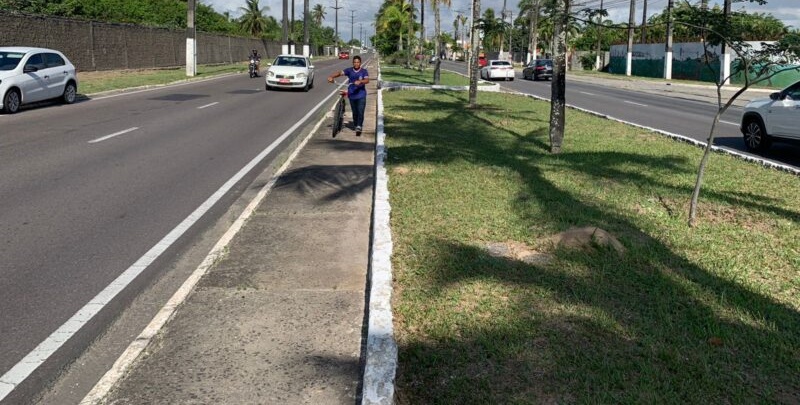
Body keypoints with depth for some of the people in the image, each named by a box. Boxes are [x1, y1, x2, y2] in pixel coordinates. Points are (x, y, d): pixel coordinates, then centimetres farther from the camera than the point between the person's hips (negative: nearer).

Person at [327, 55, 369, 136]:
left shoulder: (364, 71, -3)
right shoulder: (349, 70, 2)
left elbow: (367, 80, -19)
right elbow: (340, 73, -11)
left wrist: (360, 81, -39)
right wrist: (331, 77, -28)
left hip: (361, 95, -3)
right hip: (352, 95, 3)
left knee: (360, 112, -13)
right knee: (354, 112, 11)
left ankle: (359, 127, -15)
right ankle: (356, 126, 25)